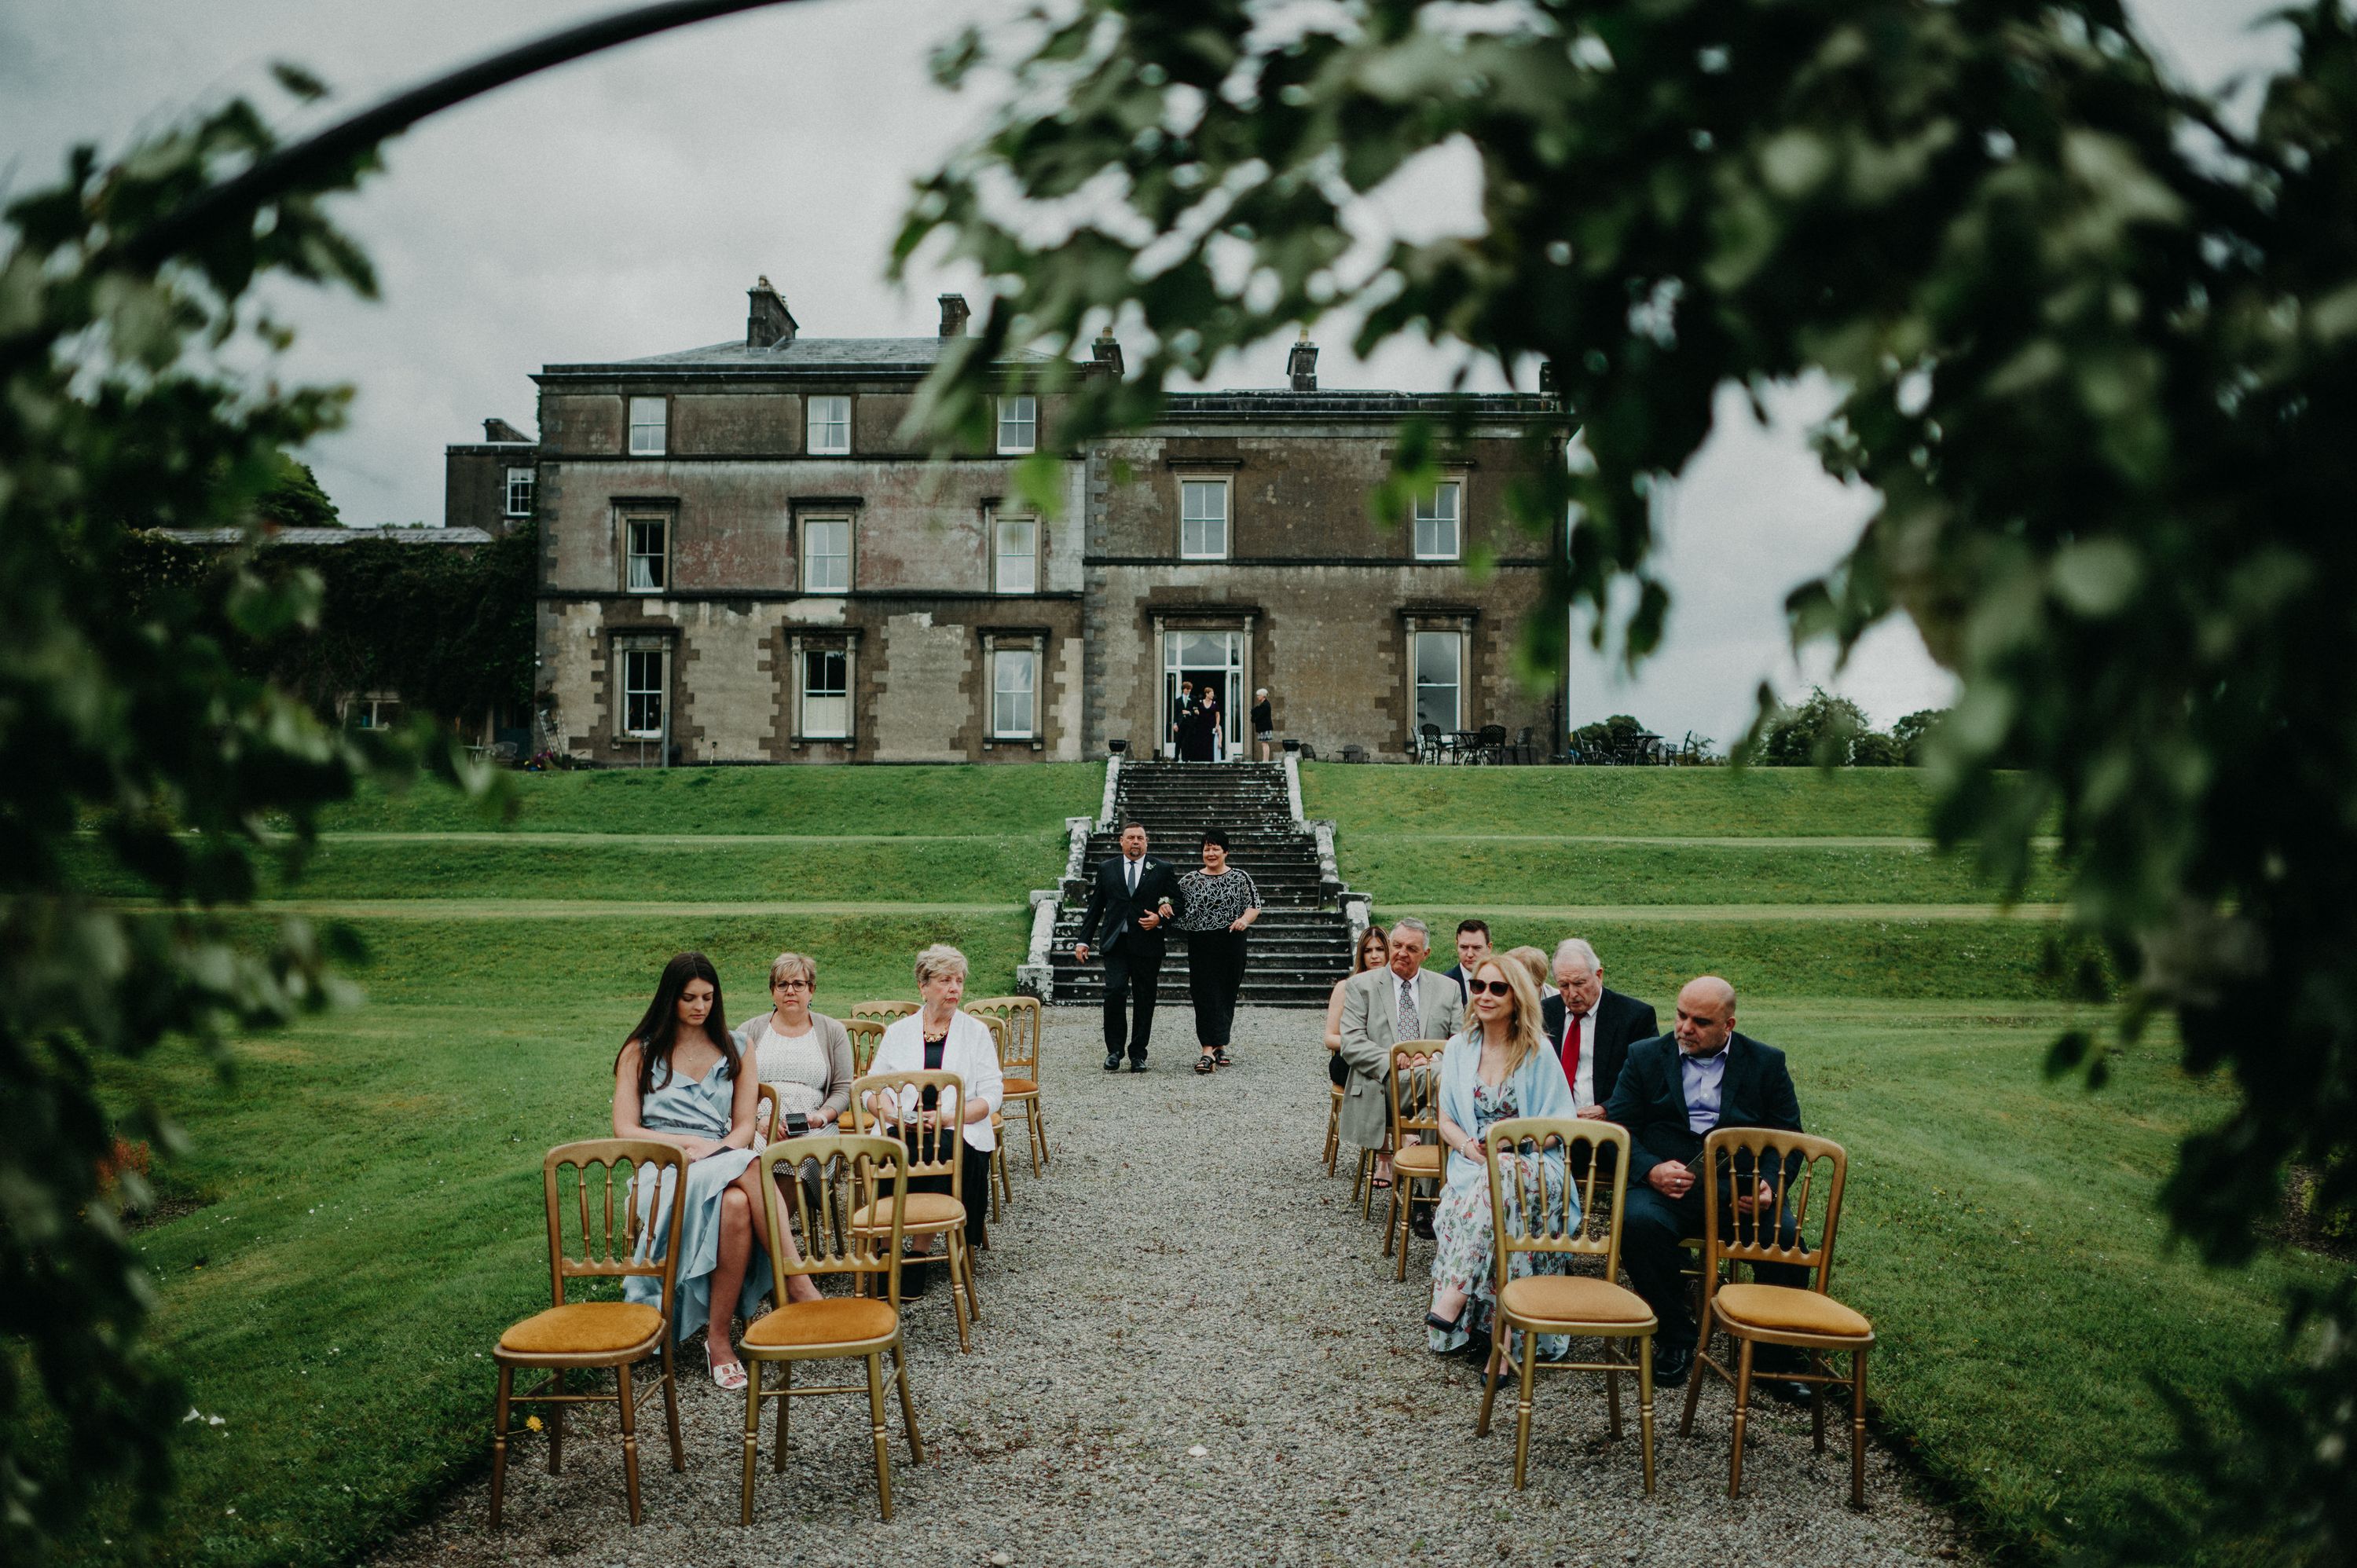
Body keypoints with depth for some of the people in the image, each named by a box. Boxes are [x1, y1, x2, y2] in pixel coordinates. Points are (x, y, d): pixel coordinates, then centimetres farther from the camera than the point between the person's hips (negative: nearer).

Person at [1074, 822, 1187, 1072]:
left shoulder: (1162, 869, 6)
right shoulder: (1107, 869, 11)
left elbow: (1180, 903, 8)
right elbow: (1094, 908, 13)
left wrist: (1161, 919, -10)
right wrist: (1084, 940, 8)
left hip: (1147, 945, 0)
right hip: (1116, 944, 0)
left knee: (1145, 999, 3)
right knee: (1114, 992, -14)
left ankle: (1138, 1054, 14)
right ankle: (1114, 1050, -1)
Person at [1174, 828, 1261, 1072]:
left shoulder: (1240, 877, 5)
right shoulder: (1189, 880, 8)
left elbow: (1255, 905, 3)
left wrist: (1245, 919, -16)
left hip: (1231, 944, 0)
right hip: (1201, 947, 0)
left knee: (1227, 995, 6)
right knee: (1205, 995, -7)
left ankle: (1220, 1045, 21)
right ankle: (1207, 1050, -12)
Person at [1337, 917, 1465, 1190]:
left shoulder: (1447, 988, 17)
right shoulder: (1360, 986, 9)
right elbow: (1351, 1044, -1)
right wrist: (1391, 1060, -18)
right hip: (1379, 1089, -3)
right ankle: (1383, 1157, -19)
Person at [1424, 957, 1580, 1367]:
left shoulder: (1538, 1052, 1)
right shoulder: (1459, 1048, 11)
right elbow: (1447, 1122, 11)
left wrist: (1511, 1147, -17)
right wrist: (1474, 1149, -11)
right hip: (1475, 1165, 2)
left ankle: (1454, 1296, -36)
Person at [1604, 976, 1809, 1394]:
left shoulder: (1767, 1062, 11)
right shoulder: (1645, 1056, 11)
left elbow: (1788, 1139, 9)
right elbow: (1618, 1128, 5)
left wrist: (1770, 1185, -12)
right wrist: (1651, 1170, -15)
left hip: (1739, 1190, 1)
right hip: (1664, 1183, 0)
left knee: (1785, 1234, -28)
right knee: (1638, 1221, -32)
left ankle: (1775, 1354, -4)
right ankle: (1675, 1336, -10)